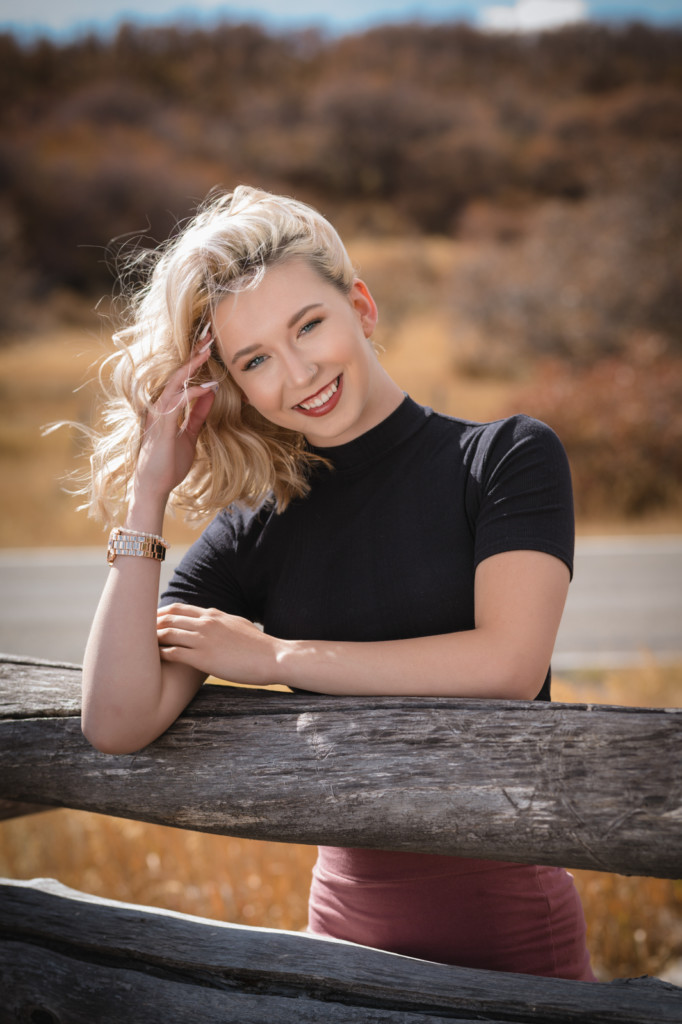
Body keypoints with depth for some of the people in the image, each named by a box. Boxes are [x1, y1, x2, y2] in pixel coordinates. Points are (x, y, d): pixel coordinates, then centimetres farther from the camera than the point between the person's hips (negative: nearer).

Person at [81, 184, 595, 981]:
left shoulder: (505, 457, -6)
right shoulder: (253, 534, 0)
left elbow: (508, 663, -20)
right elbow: (118, 724, -11)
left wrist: (273, 656, -12)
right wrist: (147, 494, -11)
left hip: (506, 923, -3)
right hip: (349, 919, 3)